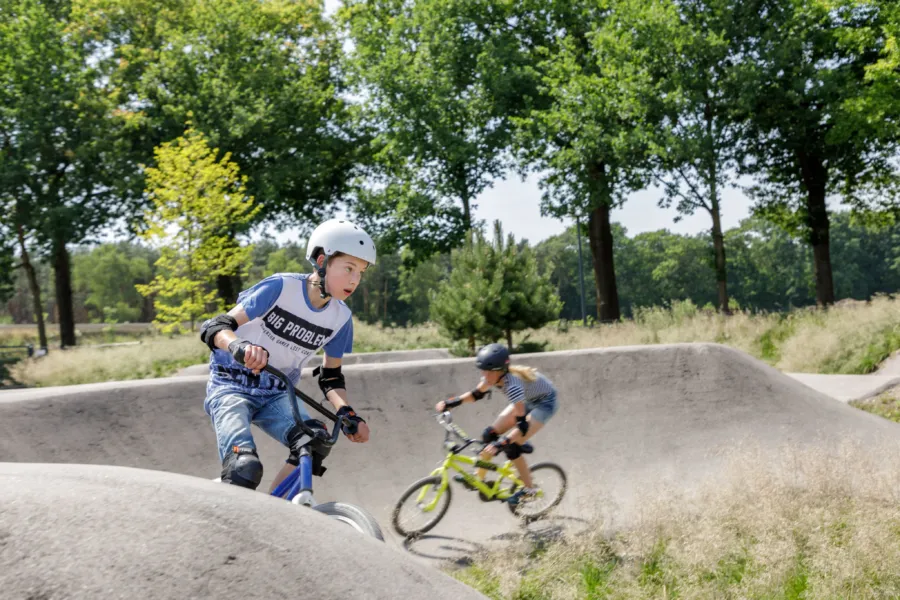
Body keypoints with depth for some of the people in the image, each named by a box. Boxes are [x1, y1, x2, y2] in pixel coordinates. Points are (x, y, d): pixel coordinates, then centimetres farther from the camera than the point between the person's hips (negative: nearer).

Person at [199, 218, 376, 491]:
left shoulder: (340, 318, -3)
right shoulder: (281, 287, -18)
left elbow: (330, 377, 7)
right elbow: (215, 328, -21)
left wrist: (347, 413, -14)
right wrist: (241, 347, -44)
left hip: (277, 395, 5)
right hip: (232, 386, -4)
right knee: (245, 467, -30)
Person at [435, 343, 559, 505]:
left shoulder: (512, 383, -39)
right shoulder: (495, 375, -17)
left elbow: (522, 424, -41)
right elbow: (477, 394, 1)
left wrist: (501, 444, -51)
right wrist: (451, 403, -12)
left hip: (545, 402, -8)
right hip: (527, 399, 8)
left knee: (511, 447, -16)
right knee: (490, 434, -2)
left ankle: (529, 489, 1)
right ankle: (479, 477, 13)